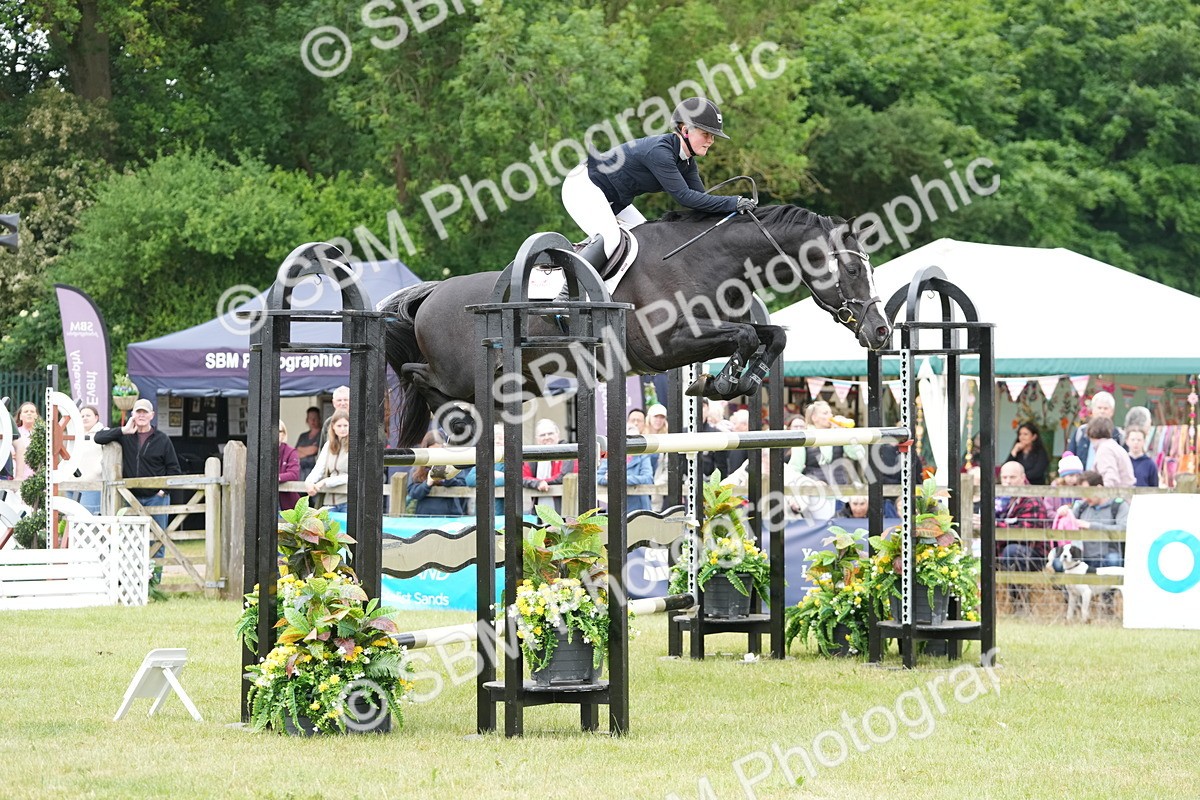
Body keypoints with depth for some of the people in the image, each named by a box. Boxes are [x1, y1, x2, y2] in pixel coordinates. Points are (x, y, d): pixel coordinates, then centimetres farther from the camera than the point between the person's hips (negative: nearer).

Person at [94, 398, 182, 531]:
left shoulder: (162, 439, 2)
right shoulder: (125, 437, 7)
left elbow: (173, 469, 4)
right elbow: (98, 438, -4)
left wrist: (163, 489, -8)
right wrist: (123, 431, -12)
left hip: (156, 497, -2)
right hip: (132, 498, 2)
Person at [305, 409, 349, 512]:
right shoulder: (328, 446, 15)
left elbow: (351, 477, -9)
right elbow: (318, 469, 11)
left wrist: (326, 482, -13)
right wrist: (309, 482, -11)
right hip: (330, 501, 5)